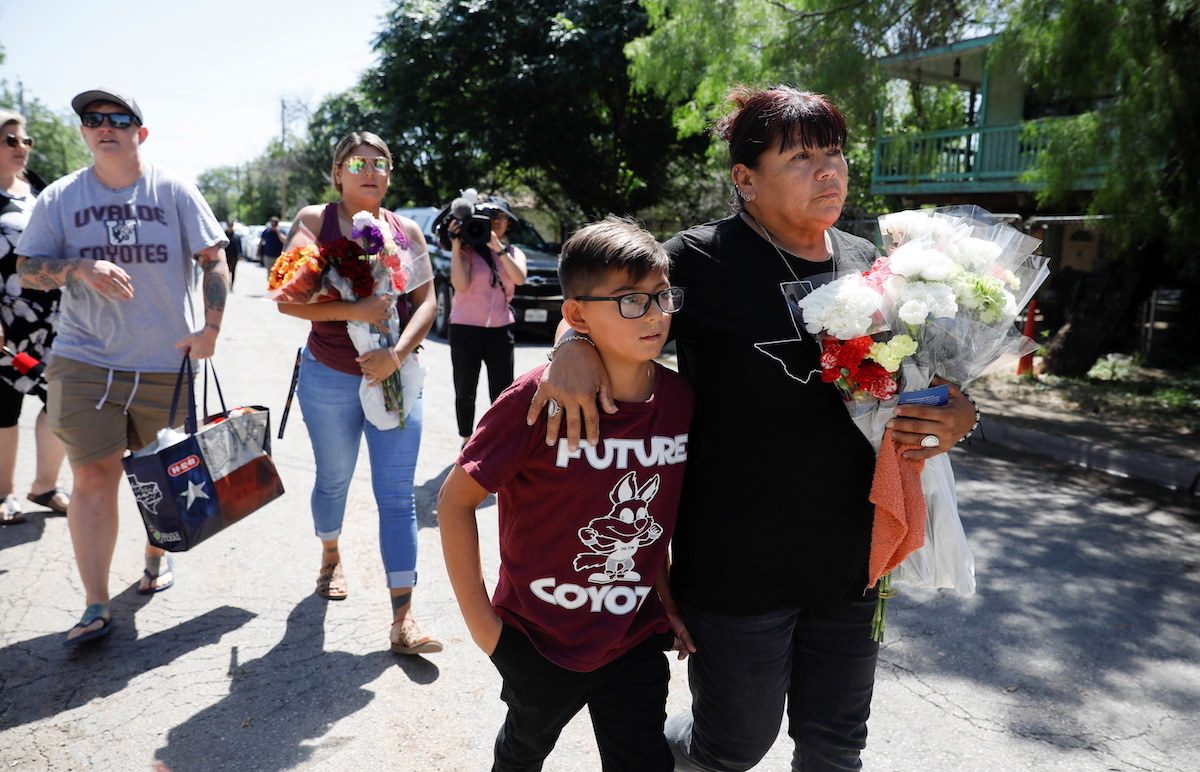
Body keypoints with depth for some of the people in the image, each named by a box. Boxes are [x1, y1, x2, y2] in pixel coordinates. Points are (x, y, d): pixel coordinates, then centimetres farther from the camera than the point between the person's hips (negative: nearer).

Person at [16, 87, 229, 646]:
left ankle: (156, 558, 37)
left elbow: (214, 260, 1)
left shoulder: (173, 191, 1)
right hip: (85, 362, 1)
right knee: (93, 477, -3)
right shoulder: (59, 198, 5)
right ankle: (95, 607, 4)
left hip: (167, 363, 0)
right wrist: (80, 269, -16)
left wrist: (209, 328, -9)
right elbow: (27, 270, 5)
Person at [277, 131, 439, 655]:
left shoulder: (406, 230, 5)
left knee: (397, 495, -3)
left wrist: (396, 353, -18)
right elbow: (287, 300, -13)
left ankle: (403, 620, -2)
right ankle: (331, 558, 48)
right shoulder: (315, 220, -3)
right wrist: (355, 311, -25)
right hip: (329, 377, -1)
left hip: (395, 376, 1)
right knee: (334, 479, 17)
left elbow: (427, 301, -2)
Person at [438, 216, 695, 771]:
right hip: (538, 639, -2)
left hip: (636, 640, 2)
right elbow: (456, 500, -15)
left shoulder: (678, 399, -10)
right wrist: (479, 620, -13)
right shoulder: (537, 399, -24)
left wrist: (667, 600, 5)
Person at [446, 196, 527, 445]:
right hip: (465, 329, -2)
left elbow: (519, 278, -11)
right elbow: (461, 285, -16)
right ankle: (467, 441, 24)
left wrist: (498, 247, -19)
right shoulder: (467, 250, 0)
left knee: (502, 394, -3)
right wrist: (455, 246, -17)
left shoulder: (514, 253, 11)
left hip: (500, 331, 2)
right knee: (465, 392, 8)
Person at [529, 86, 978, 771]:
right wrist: (575, 347, -21)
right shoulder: (704, 260, -12)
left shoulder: (867, 264, 4)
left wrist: (956, 416, -6)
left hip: (850, 561, 6)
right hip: (738, 566, -5)